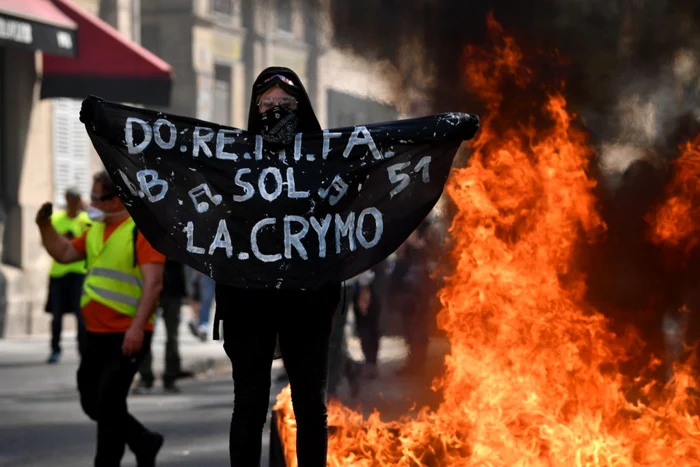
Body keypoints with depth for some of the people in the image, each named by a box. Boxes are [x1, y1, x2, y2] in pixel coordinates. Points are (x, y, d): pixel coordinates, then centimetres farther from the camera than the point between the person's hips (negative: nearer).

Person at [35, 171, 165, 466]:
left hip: (126, 337, -8)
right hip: (96, 335, 8)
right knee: (92, 402, 13)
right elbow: (64, 253, 22)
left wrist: (137, 327, -27)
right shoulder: (96, 231, 12)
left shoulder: (141, 230, -13)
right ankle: (144, 443, 30)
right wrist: (45, 225, 6)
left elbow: (153, 283, -19)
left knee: (108, 404, -8)